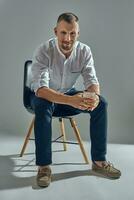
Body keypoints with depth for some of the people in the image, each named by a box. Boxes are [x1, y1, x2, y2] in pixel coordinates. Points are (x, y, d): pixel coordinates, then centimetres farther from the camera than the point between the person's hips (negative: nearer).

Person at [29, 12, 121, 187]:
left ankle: (99, 161, -8)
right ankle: (43, 166, -25)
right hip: (43, 96, -3)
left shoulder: (84, 51, -13)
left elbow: (91, 80, -15)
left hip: (68, 94, 4)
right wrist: (70, 100, -52)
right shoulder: (44, 51, -26)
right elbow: (40, 88, -35)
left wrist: (94, 95, -41)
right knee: (43, 106, -38)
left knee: (101, 103, -18)